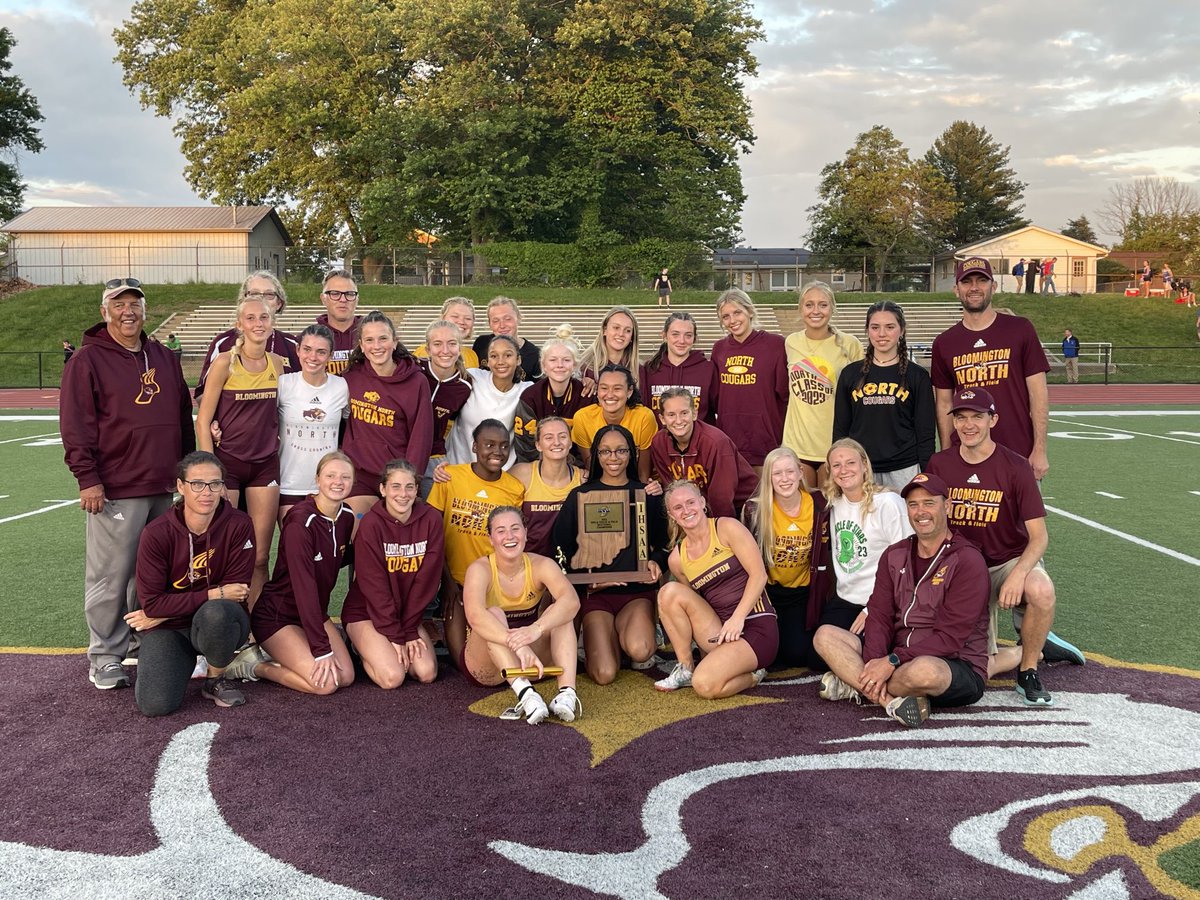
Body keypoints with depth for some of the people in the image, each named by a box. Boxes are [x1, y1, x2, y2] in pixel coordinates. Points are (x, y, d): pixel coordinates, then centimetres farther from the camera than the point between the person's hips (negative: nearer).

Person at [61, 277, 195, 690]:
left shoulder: (164, 358, 15)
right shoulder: (88, 360, -3)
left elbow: (184, 417, 21)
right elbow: (75, 424, -8)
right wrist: (87, 477, -14)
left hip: (167, 487, 6)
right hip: (115, 490, -6)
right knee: (110, 577, -1)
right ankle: (105, 657, 11)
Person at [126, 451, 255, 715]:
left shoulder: (239, 525, -15)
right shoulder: (156, 533, -14)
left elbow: (236, 591, -14)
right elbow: (151, 602, -14)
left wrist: (161, 613, -13)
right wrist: (214, 594, -20)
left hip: (221, 624, 0)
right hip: (167, 628, 1)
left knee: (216, 612, -37)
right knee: (155, 704, -21)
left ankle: (216, 680, -6)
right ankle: (184, 661, 15)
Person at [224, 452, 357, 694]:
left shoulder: (346, 516, -1)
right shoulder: (301, 522, -24)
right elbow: (304, 586, -29)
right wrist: (322, 650, -30)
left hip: (315, 613, 8)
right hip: (276, 616, -7)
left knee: (346, 676, -9)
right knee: (324, 683, -20)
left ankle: (277, 655, 11)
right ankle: (252, 666, 1)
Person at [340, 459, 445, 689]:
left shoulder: (431, 519, -8)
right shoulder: (371, 524, -16)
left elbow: (427, 580, -7)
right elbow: (374, 586, -16)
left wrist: (409, 631, -10)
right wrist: (395, 636, -17)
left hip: (409, 612, 4)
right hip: (365, 612, -4)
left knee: (427, 673, -15)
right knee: (393, 677, -21)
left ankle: (384, 651, 14)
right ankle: (364, 649, 10)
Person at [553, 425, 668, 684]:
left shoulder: (647, 494, 10)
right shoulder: (580, 496, 7)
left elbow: (662, 541, 16)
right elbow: (562, 547, 7)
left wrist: (656, 562, -6)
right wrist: (585, 576, -10)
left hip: (638, 590, 1)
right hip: (595, 593, 0)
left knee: (639, 651, -31)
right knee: (604, 674, -18)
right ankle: (606, 636, 17)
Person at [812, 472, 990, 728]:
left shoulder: (967, 560, -10)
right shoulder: (895, 555, 11)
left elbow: (951, 637, -17)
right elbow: (880, 617, 2)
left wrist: (893, 661, -23)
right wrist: (874, 664, -17)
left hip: (959, 666, -6)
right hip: (898, 656, 6)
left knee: (923, 670, -41)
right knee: (825, 635, -9)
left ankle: (855, 686, -14)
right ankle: (892, 700, -24)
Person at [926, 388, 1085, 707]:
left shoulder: (1015, 467, -10)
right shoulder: (939, 465, -2)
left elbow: (1039, 536, -12)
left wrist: (1018, 574, -30)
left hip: (1011, 560, -2)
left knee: (1041, 590, -38)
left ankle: (1028, 670, -11)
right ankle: (1035, 647, 23)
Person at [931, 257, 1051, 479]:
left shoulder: (1020, 330, 1)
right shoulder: (944, 343, 7)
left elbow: (1038, 392, 0)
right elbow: (944, 404, 10)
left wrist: (1040, 450, -6)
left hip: (1020, 456, -1)